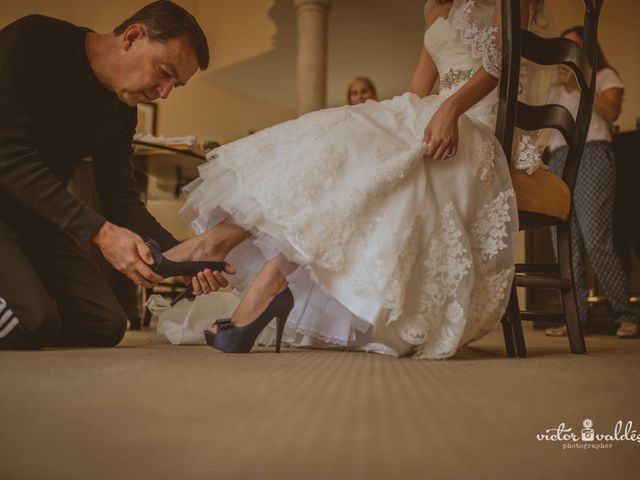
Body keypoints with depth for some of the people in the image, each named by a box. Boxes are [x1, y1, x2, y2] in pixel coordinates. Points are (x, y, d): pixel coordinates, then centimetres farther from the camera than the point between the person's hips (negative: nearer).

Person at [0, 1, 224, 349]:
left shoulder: (122, 111, 3)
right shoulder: (34, 41, -18)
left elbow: (119, 197, 3)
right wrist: (100, 232, -32)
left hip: (37, 221, 7)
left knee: (105, 326, -1)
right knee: (32, 318, -29)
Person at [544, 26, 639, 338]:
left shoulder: (604, 75, 14)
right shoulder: (556, 90, 28)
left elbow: (612, 111, -5)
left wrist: (580, 84, -6)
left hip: (592, 153, -5)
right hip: (559, 160, 6)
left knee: (595, 240, -18)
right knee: (566, 244, -3)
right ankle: (576, 316, -2)